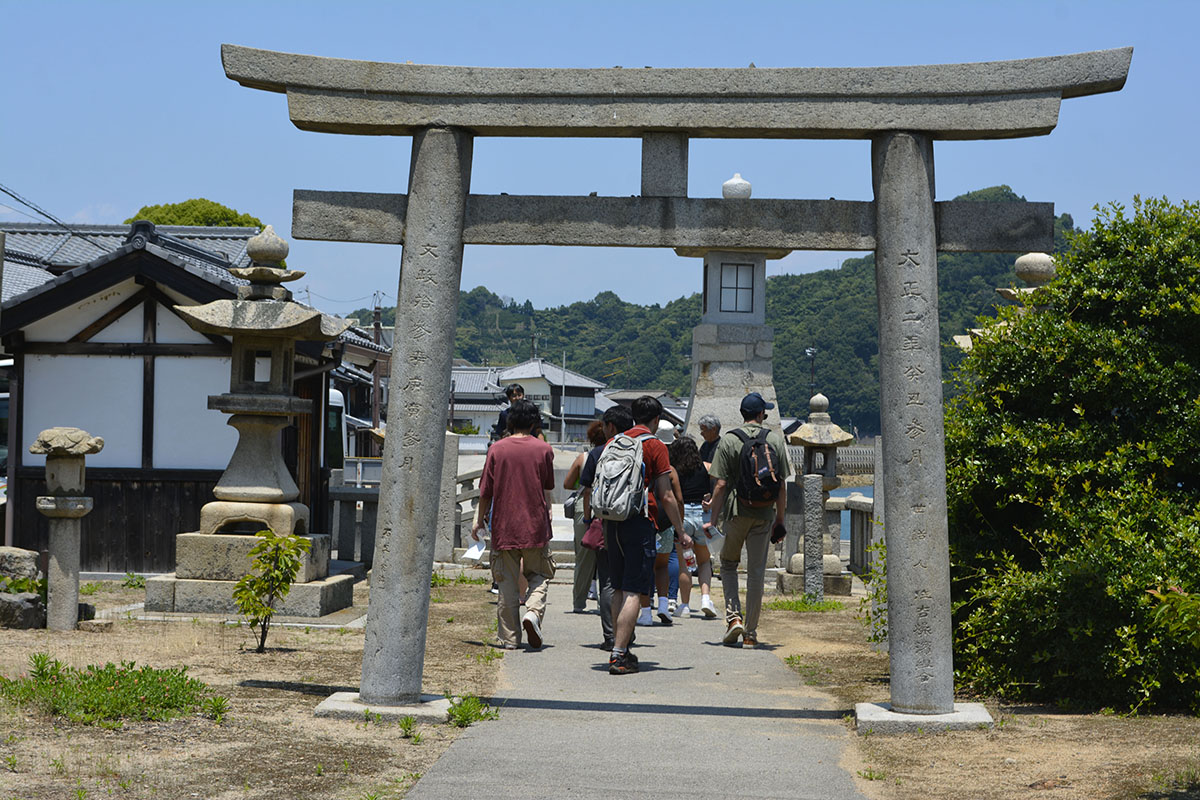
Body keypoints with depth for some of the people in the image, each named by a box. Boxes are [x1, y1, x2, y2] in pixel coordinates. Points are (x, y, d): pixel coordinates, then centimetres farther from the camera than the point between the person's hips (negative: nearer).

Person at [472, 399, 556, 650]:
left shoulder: (497, 449, -2)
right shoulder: (543, 449, -1)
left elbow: (486, 491, 0)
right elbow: (548, 487, 10)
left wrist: (480, 520, 13)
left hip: (504, 526, 0)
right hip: (535, 525, 0)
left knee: (507, 582, 6)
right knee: (539, 575, 14)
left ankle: (509, 637, 5)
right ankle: (533, 612, -13)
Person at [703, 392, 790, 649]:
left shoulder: (728, 440, -3)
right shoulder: (775, 439, 3)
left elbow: (722, 485, -7)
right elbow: (782, 484, 3)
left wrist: (712, 518, -1)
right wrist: (780, 518, 11)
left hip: (736, 512, -1)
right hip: (765, 514, 1)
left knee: (728, 564, 16)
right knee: (757, 572, 5)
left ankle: (733, 617, -1)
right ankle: (750, 633, 7)